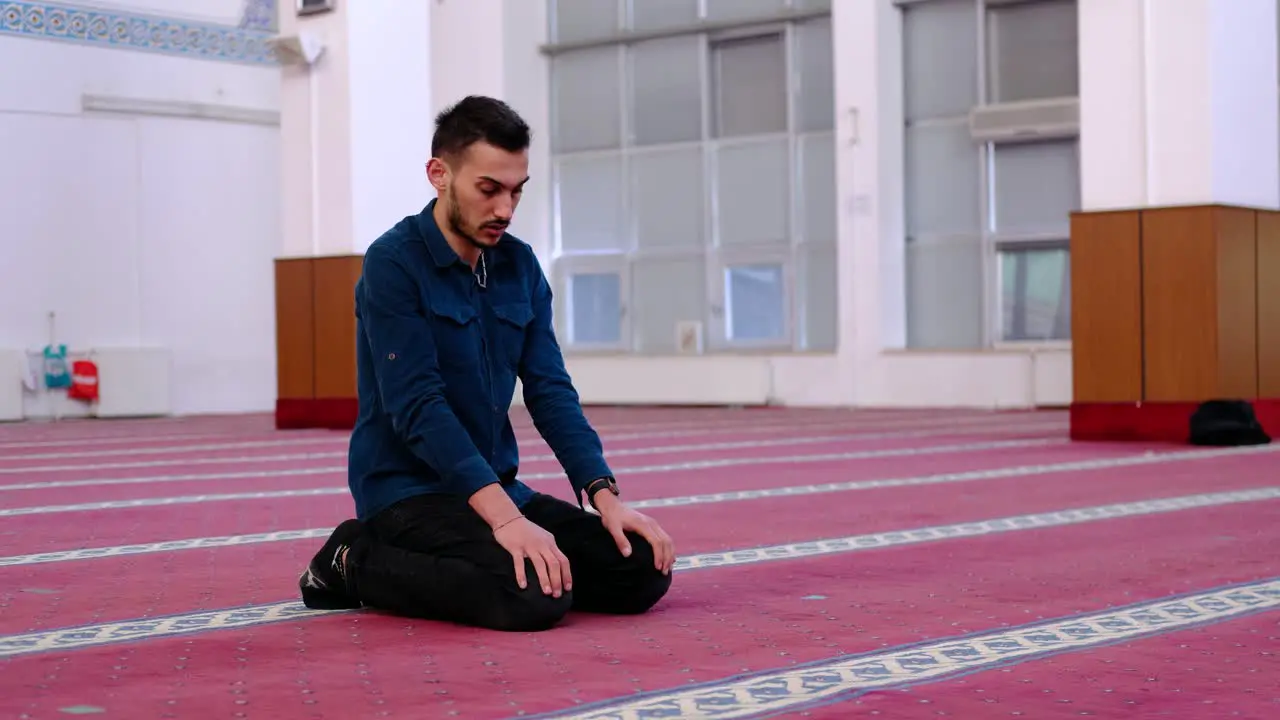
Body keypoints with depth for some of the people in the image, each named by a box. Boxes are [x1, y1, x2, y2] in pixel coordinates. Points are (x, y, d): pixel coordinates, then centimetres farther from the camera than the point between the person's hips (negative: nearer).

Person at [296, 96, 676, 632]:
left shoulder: (520, 266, 7)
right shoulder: (393, 263, -14)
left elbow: (550, 392, 4)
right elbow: (418, 407, -22)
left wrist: (604, 496, -11)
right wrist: (504, 517, -30)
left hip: (495, 485, 8)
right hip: (408, 489, -8)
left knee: (643, 572, -6)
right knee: (535, 595, -31)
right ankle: (358, 562, -5)